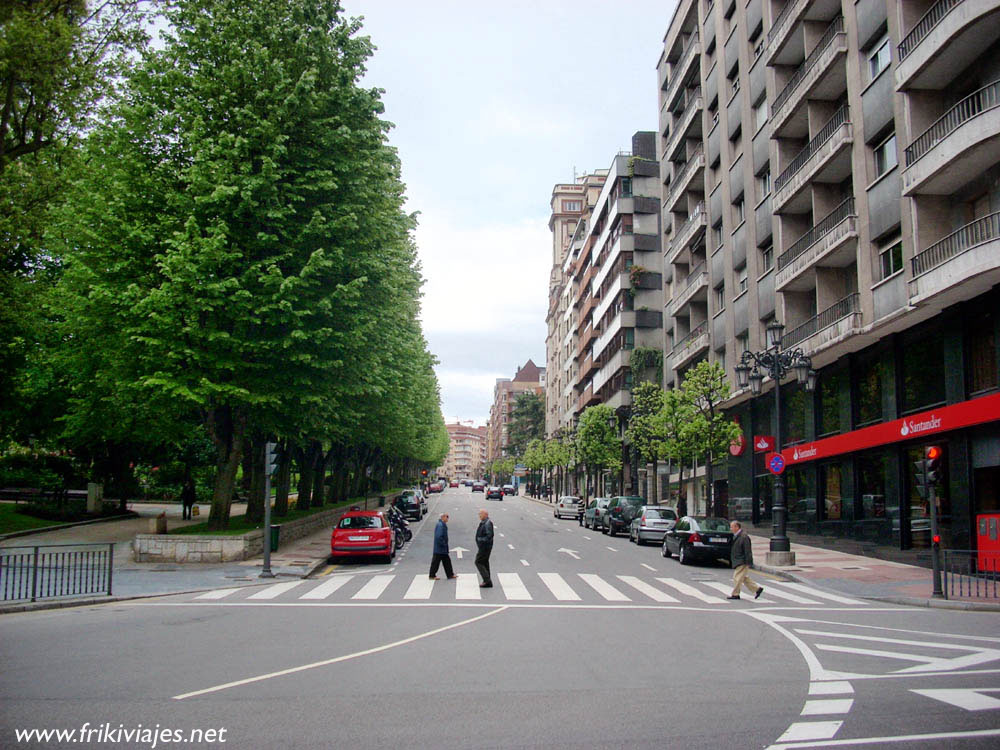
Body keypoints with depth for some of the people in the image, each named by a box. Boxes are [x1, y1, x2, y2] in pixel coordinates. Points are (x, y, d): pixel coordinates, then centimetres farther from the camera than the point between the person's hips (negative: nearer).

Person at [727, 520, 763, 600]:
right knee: (744, 578, 14)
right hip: (738, 561, 10)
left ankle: (735, 594, 3)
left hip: (742, 562, -10)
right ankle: (757, 588, 19)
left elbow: (747, 551, -20)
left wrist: (748, 562, -20)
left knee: (737, 578, -4)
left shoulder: (744, 537, -18)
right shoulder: (736, 536, 12)